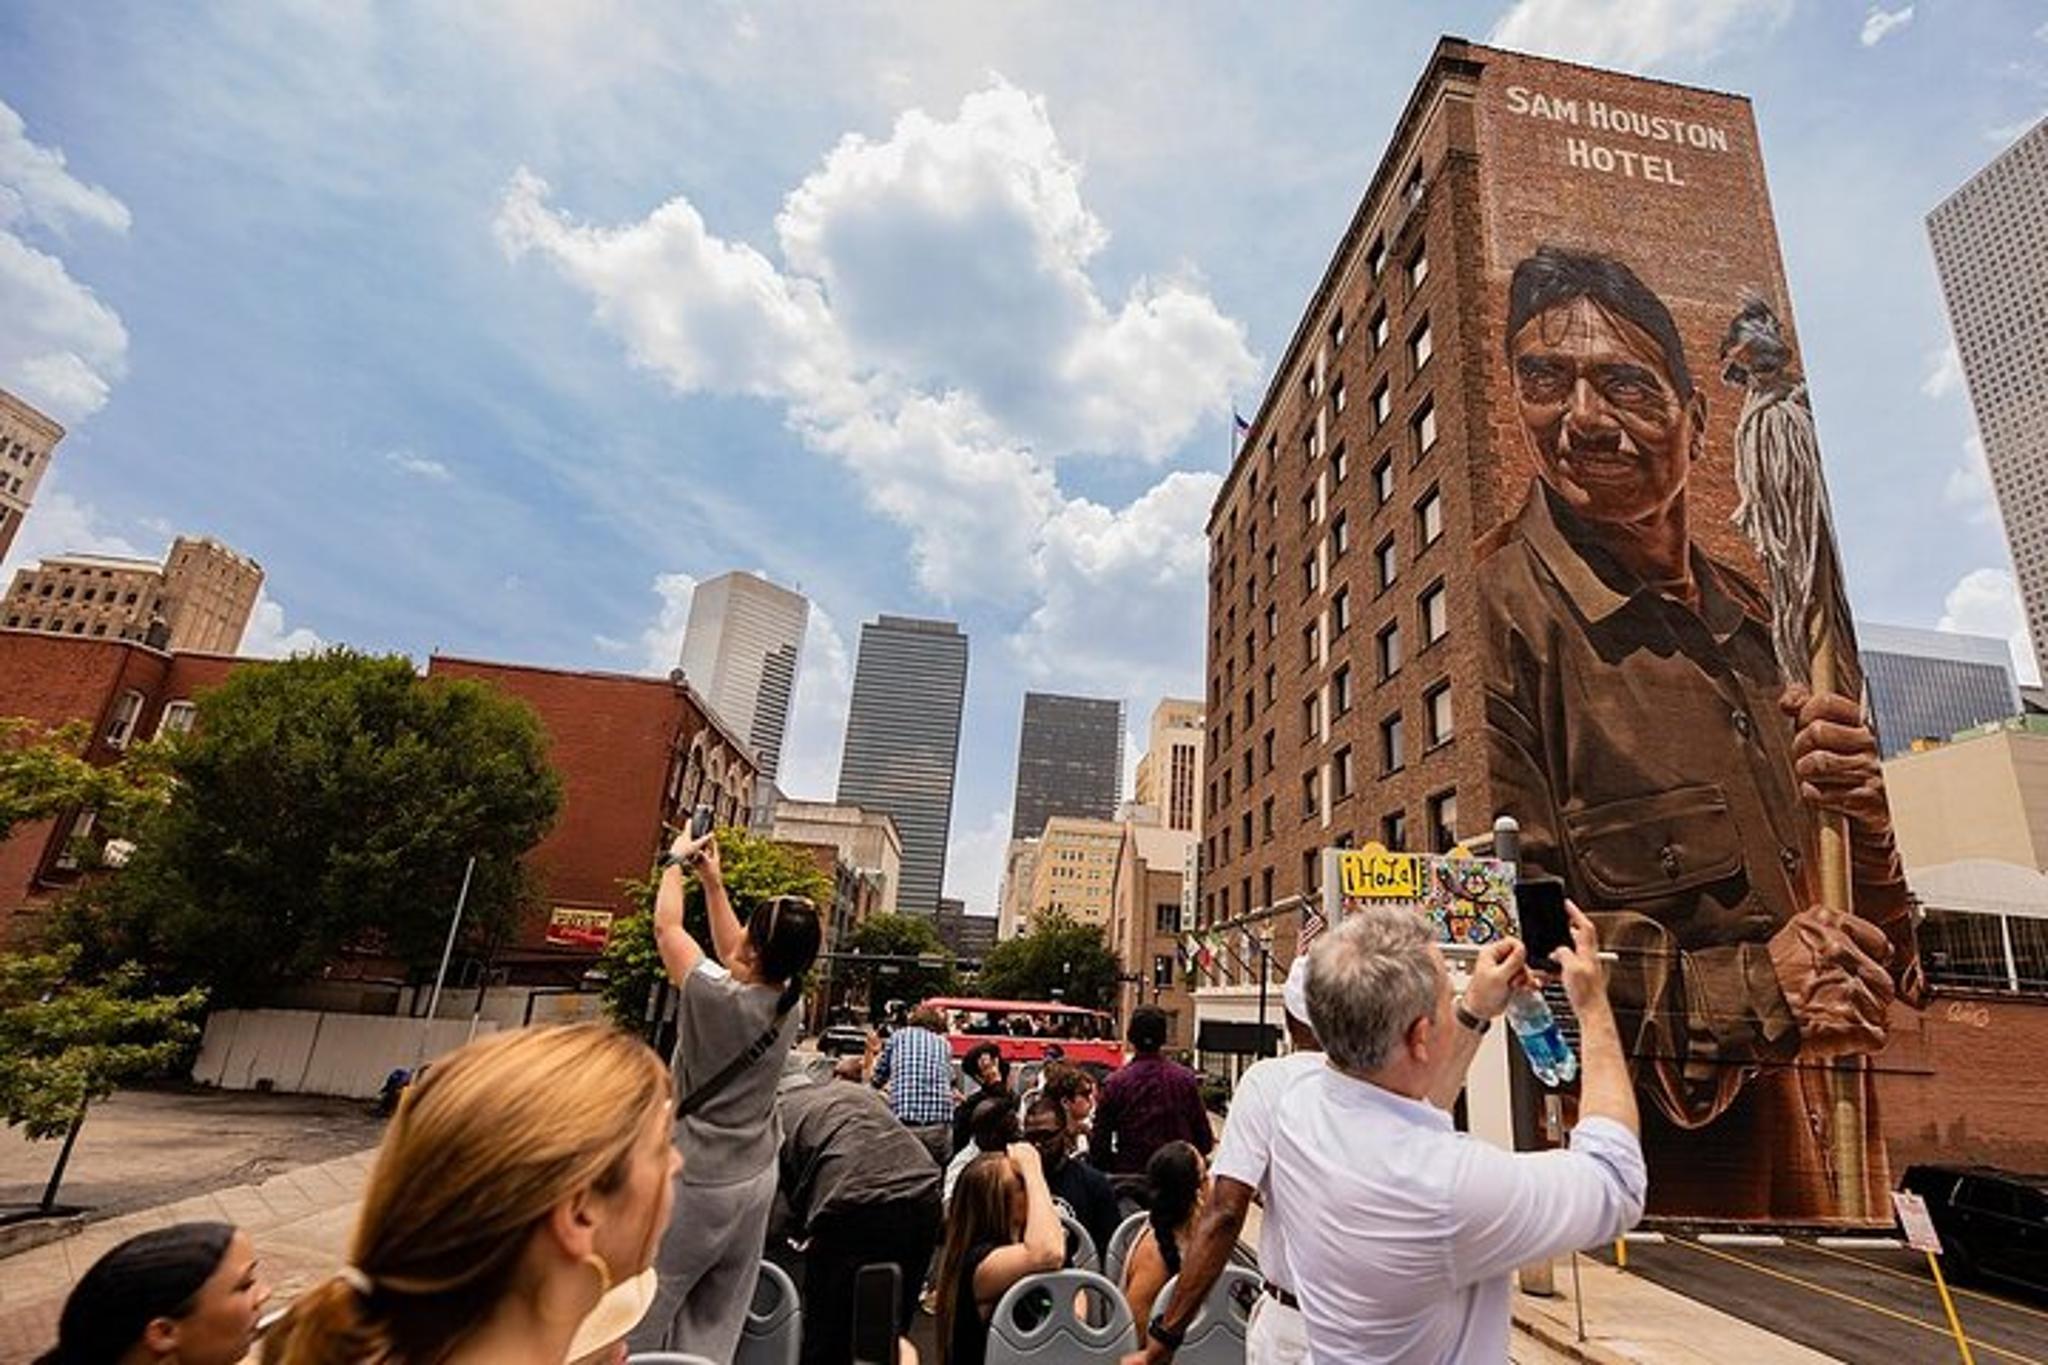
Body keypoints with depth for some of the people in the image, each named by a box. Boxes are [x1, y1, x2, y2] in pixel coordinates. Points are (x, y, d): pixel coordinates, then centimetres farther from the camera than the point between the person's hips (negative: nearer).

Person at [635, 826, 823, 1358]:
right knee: (714, 1329, 14)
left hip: (696, 1184, -6)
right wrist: (713, 882, 16)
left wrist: (676, 861, 7)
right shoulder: (788, 1005, -4)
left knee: (643, 1318, 9)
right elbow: (735, 958, 13)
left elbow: (666, 927, -7)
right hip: (756, 1182, 6)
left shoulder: (716, 996, -22)